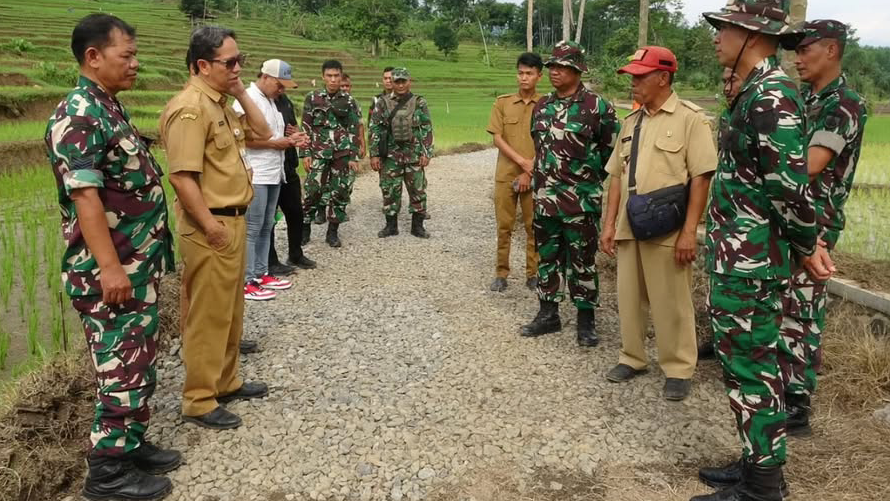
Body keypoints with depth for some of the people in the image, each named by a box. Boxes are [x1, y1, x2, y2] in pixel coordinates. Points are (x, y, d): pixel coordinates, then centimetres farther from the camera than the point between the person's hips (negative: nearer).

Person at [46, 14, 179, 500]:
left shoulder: (110, 108, 14)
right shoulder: (79, 116, -17)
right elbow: (84, 195, -23)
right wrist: (109, 267, -26)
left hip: (138, 265, 10)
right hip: (111, 271, -10)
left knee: (139, 363, 17)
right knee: (120, 369, -1)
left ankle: (132, 445, 30)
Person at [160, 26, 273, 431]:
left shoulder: (220, 104, 12)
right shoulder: (190, 108, -18)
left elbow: (262, 133, 21)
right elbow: (182, 176, -24)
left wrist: (241, 94, 9)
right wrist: (210, 225, -22)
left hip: (233, 220, 10)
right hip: (210, 227, -10)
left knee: (230, 311, 19)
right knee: (207, 317, -1)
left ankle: (226, 382, 33)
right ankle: (198, 401, 11)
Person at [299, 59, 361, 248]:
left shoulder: (349, 101, 5)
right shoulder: (312, 98, 2)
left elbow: (354, 130, 5)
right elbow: (306, 128, 2)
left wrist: (353, 156, -1)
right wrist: (305, 153, -4)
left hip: (342, 154, 1)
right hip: (319, 153, -1)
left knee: (340, 192, 3)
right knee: (313, 190, -5)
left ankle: (333, 232, 14)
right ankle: (305, 227, 12)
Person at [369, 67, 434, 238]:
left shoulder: (419, 103, 3)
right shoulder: (382, 103, 3)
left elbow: (427, 130, 2)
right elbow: (374, 129, 2)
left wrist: (426, 153, -6)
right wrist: (374, 154, -4)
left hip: (414, 155, 0)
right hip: (390, 155, 0)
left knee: (418, 190, 3)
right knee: (390, 191, 5)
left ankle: (417, 226, 15)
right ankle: (391, 225, 17)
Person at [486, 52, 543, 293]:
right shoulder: (502, 103, 4)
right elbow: (497, 138, -1)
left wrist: (529, 172, -10)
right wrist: (522, 161, -12)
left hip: (534, 176, -1)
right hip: (506, 175, 1)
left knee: (534, 226, 5)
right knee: (504, 225, 4)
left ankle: (533, 274, 15)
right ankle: (501, 273, 13)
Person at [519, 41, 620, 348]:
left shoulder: (597, 106, -9)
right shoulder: (541, 107, 10)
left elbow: (614, 147, -2)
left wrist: (591, 175, 3)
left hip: (581, 200, -5)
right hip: (545, 198, 6)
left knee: (583, 260, 4)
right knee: (548, 257, 13)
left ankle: (586, 319, 15)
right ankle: (548, 314, 25)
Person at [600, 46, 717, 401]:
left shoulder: (689, 119, -7)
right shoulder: (631, 122, 12)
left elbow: (701, 178, -11)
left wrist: (689, 231, -16)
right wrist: (609, 223, 9)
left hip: (667, 230, -6)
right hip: (628, 227, 6)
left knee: (671, 303, 4)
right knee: (629, 297, 15)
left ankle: (679, 369, 18)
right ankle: (632, 357, 31)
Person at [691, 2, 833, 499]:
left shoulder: (771, 94, -18)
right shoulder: (758, 91, 14)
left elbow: (789, 182, -22)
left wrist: (806, 245, -9)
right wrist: (805, 240, 19)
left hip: (749, 260, -10)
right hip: (742, 255, 10)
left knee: (751, 368, -1)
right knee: (752, 362, 17)